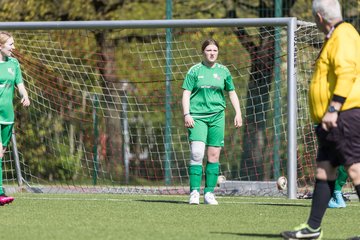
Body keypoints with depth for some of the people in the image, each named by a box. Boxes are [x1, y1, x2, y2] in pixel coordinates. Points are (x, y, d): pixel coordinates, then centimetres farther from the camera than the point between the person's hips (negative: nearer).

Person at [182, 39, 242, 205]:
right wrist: (186, 114, -11)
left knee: (214, 155, 1)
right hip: (197, 116, -3)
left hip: (217, 116, 3)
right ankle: (194, 192, -13)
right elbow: (186, 93, 0)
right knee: (197, 153, -15)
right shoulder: (195, 70, 3)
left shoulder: (223, 71, 11)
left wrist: (238, 113, 8)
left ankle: (209, 193, 8)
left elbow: (232, 93, 18)